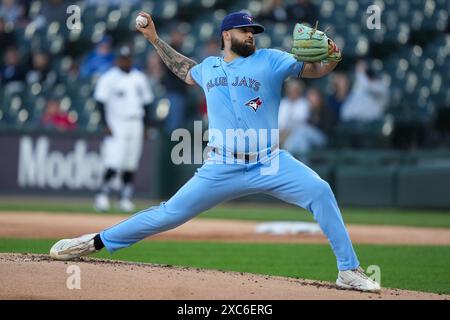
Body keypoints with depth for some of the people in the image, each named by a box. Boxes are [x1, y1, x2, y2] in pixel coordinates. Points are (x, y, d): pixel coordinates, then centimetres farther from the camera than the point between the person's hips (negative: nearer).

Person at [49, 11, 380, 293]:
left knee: (319, 191, -24)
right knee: (171, 213, -1)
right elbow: (186, 72, 35)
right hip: (222, 170, 2)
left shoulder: (270, 60, 2)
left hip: (269, 165, -2)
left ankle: (349, 271, -19)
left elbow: (313, 69, -6)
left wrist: (331, 59, -28)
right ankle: (97, 241, 12)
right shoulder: (209, 66, 13)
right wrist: (155, 39, 35)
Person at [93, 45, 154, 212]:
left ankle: (126, 197, 8)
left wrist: (145, 126, 11)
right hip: (116, 126, -5)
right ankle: (103, 196, -6)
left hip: (135, 126, 5)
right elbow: (100, 102, -7)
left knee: (130, 165, 4)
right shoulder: (108, 78, -3)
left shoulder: (140, 78, 13)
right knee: (113, 164, -14)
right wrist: (106, 125, -15)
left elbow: (146, 102, 18)